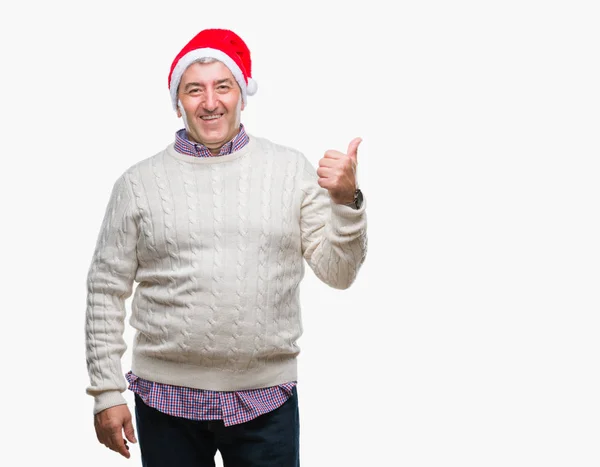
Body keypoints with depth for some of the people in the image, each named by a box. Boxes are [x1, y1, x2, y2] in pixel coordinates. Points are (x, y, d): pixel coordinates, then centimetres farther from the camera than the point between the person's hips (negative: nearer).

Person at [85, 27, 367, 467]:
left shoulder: (292, 169, 2)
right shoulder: (138, 183, 2)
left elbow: (338, 272, 1)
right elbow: (106, 292, 4)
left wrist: (346, 201, -15)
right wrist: (107, 391, 1)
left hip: (268, 399, 0)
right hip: (167, 400, 0)